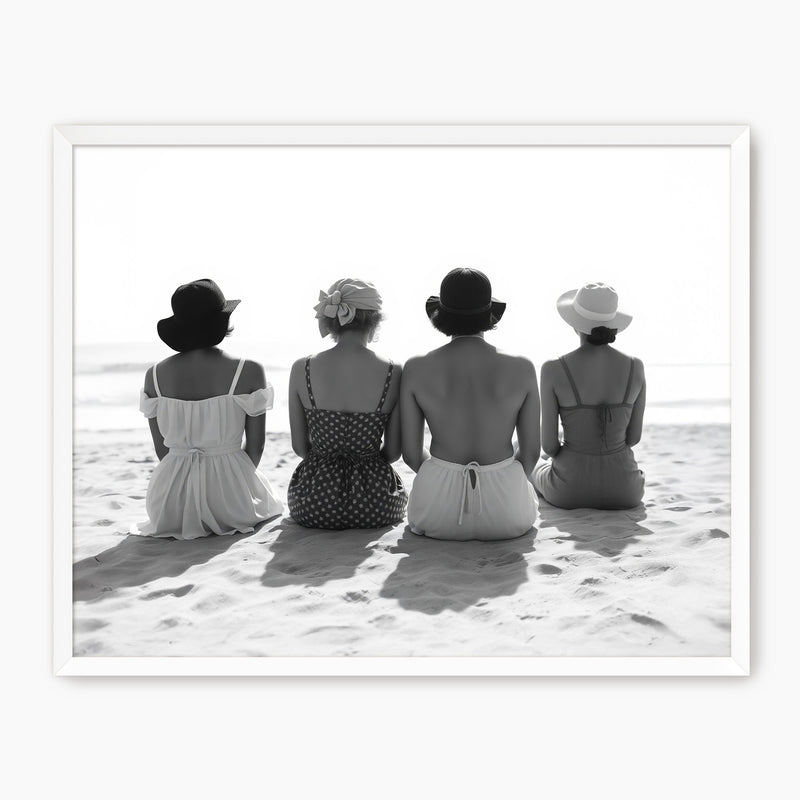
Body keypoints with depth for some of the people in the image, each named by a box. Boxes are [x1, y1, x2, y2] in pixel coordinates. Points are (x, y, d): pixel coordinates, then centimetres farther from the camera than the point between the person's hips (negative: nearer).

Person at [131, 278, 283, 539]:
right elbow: (256, 446, -4)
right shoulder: (249, 371, -12)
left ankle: (180, 520, 17)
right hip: (230, 493, -3)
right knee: (268, 502, 34)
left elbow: (162, 448, 4)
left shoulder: (155, 375, -3)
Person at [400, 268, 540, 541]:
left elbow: (411, 453, -1)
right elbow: (531, 452, -1)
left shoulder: (416, 369, -8)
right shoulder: (522, 369, -9)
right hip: (506, 509, 0)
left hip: (437, 512, 0)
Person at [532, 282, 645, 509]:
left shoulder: (554, 369, -16)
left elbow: (548, 443, -10)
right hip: (623, 489, 2)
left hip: (570, 489, -2)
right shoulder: (635, 367, -8)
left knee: (539, 472, 37)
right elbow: (634, 436, 2)